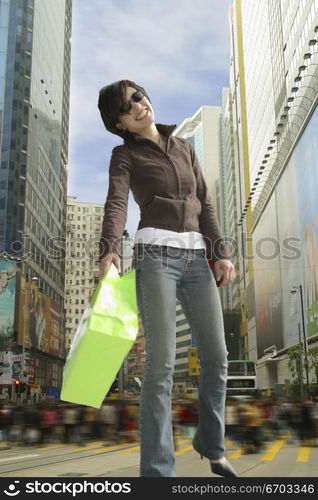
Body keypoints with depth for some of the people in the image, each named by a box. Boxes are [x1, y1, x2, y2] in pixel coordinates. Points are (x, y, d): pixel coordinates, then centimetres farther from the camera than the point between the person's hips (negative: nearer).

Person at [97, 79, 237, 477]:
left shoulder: (185, 148, 20)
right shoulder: (125, 155, 6)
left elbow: (204, 205, 16)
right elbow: (116, 202, -13)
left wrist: (220, 254, 5)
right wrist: (109, 248, -32)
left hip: (196, 256, 5)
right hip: (156, 254, -4)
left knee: (216, 356, 6)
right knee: (162, 362, -11)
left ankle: (211, 443, 27)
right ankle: (157, 468, -2)